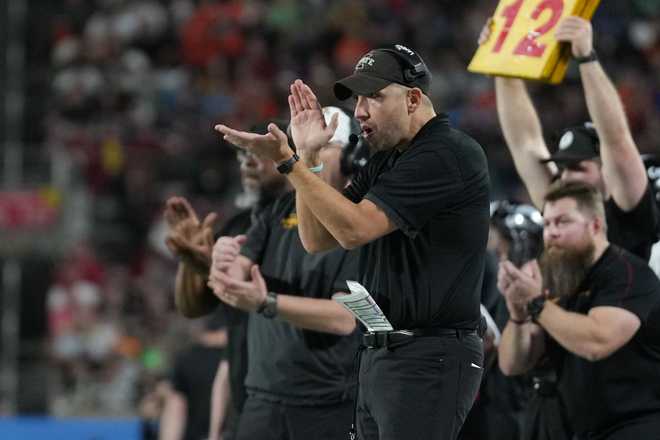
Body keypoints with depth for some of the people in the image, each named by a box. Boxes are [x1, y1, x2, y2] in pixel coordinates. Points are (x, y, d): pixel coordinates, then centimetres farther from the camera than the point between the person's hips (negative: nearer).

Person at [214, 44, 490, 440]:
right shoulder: (385, 162, 18)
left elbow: (355, 229, -17)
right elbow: (317, 239, 17)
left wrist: (288, 161, -16)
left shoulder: (451, 153, -12)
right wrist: (306, 155, 7)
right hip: (378, 356, 9)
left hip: (430, 362, -9)